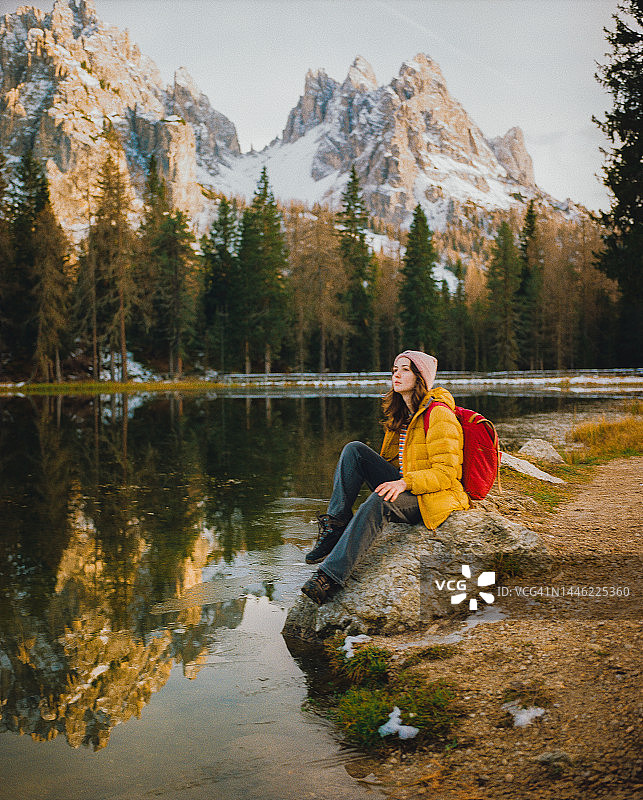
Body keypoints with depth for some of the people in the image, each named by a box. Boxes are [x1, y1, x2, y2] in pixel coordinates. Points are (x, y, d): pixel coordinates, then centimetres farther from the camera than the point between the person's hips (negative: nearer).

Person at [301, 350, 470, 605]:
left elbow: (446, 473, -18)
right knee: (354, 449, -11)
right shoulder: (399, 414, 15)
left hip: (432, 496, -8)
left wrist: (404, 483, -31)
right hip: (402, 486, 8)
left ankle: (332, 576, -44)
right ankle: (336, 524, -18)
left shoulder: (439, 415, -11)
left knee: (379, 501, -38)